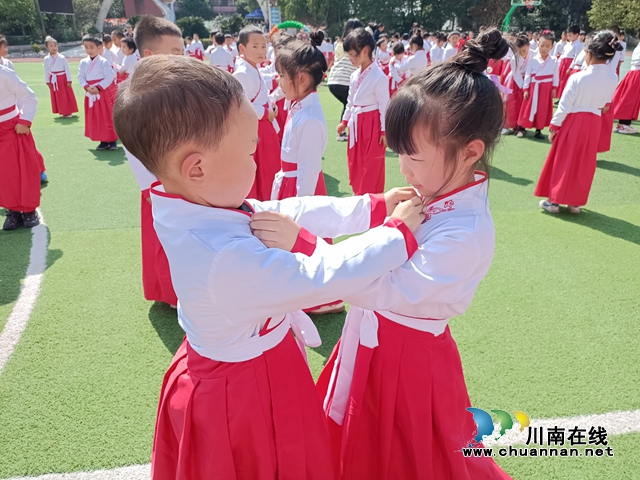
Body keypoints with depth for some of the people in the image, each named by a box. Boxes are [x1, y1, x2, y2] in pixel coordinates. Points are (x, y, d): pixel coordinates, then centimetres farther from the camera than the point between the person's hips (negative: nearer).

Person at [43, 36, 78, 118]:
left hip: (63, 79, -4)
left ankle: (68, 112, 12)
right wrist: (47, 82, 7)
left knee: (66, 96, 1)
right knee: (56, 96, 8)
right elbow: (46, 71, 7)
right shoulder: (46, 59, 0)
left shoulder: (62, 57, -10)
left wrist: (69, 81, -9)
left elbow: (67, 69, -7)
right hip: (53, 80, 4)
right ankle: (62, 111, 19)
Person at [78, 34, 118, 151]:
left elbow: (110, 77, -13)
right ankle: (103, 141, 18)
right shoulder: (83, 62, 5)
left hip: (104, 93, -5)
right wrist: (86, 87, -13)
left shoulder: (104, 61, -9)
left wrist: (98, 88, -19)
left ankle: (113, 140, 9)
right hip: (90, 94, 5)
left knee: (108, 117, -1)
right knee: (95, 119, 8)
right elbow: (81, 77, 6)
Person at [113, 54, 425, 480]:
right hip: (249, 395, -8)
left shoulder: (196, 210, -11)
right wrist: (399, 233, -16)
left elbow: (288, 212, -6)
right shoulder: (227, 258, -39)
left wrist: (374, 207, -3)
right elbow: (323, 277, -30)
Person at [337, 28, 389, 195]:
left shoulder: (379, 77, -18)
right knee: (355, 163, 16)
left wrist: (384, 131, -13)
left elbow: (384, 106, -15)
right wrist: (345, 121, 19)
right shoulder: (355, 75, 6)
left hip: (372, 125, -8)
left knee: (371, 166, 3)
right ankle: (359, 194, 32)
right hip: (356, 124, 8)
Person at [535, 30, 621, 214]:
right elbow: (605, 103, 9)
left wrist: (554, 126, -4)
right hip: (594, 123, 4)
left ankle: (554, 200, 13)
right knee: (584, 164, 14)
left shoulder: (577, 77, -18)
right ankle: (576, 202, 22)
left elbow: (564, 106, -14)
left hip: (573, 122, -4)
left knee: (564, 161, 7)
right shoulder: (613, 79, -5)